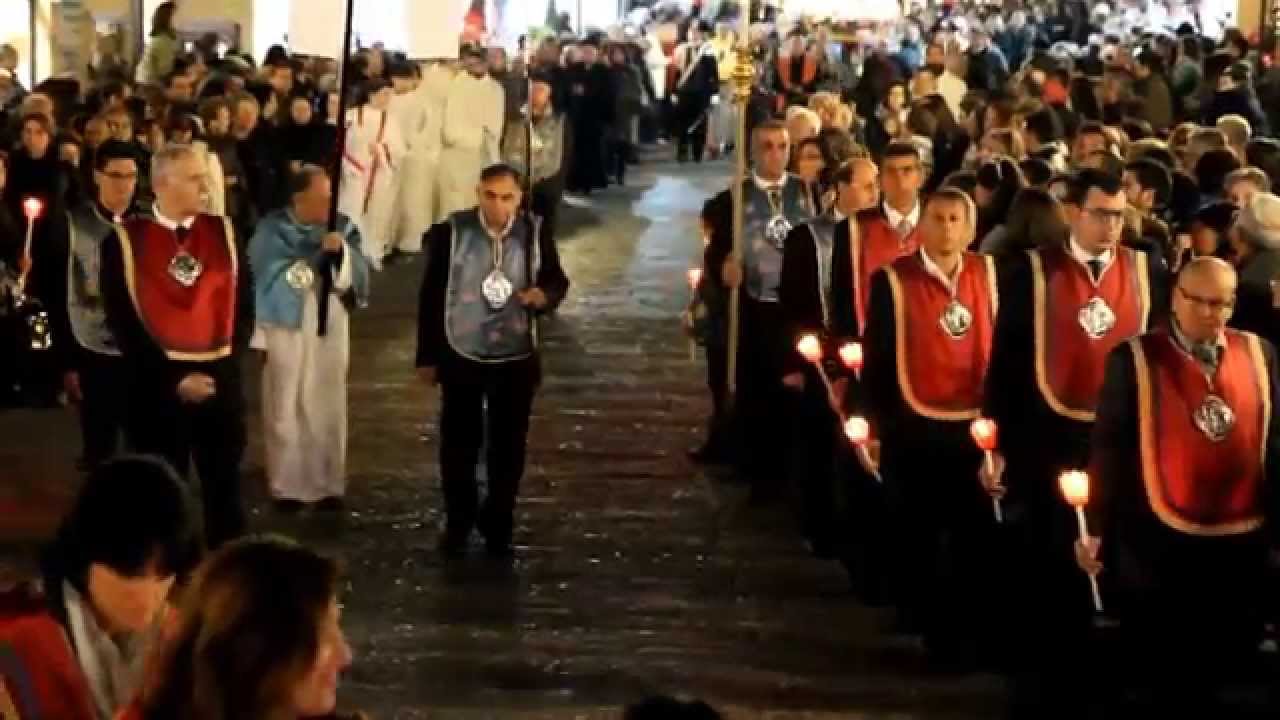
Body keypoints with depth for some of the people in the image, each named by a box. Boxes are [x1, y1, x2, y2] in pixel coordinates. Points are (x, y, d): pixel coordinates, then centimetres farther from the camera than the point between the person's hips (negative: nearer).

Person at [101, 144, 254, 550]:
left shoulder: (224, 233, 5)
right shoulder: (125, 241, -5)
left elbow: (244, 304, 9)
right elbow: (121, 321, -8)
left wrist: (225, 362, -1)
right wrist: (174, 379, -11)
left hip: (221, 382, 3)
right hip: (157, 388, -3)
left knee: (224, 487, 11)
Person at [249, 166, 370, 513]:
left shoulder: (342, 227, 3)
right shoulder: (272, 229, -5)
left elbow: (359, 274, -4)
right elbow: (277, 276, -10)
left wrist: (341, 251, -23)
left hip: (331, 327, 3)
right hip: (285, 328, -3)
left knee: (328, 409, 5)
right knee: (285, 411, 1)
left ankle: (327, 484, 13)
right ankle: (287, 486, 8)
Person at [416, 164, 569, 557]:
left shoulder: (535, 233, -6)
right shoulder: (451, 231, -10)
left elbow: (558, 280, 6)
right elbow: (431, 295, -4)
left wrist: (545, 294, -20)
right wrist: (427, 356, -3)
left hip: (516, 358, 1)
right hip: (460, 357, -1)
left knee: (508, 446, 11)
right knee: (458, 445, 10)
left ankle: (498, 525, 26)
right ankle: (457, 523, 27)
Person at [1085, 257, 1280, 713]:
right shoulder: (1134, 359, -5)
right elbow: (1109, 447, -4)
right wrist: (1096, 528, -7)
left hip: (1241, 544, 3)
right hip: (1160, 544, -3)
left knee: (1228, 664, 14)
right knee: (1164, 679, 8)